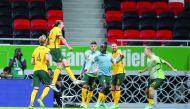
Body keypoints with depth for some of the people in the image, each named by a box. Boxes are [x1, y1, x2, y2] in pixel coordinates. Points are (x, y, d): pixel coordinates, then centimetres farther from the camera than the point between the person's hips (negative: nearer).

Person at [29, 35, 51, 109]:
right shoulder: (46, 49, -1)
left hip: (35, 70, 5)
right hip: (43, 69, -5)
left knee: (35, 88, 1)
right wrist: (48, 64, 0)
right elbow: (47, 58, -19)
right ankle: (41, 99, -12)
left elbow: (32, 62, 15)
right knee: (47, 86, 9)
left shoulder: (36, 49, 16)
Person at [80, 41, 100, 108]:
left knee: (91, 90, 3)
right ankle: (83, 102, -12)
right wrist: (83, 71, 21)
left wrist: (97, 69, -21)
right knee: (84, 86, -16)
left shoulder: (98, 54, -4)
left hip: (94, 74, -1)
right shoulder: (87, 53, 5)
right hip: (87, 72, 1)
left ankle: (86, 104, 12)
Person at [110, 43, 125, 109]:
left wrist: (116, 59, -50)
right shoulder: (111, 54, 12)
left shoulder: (118, 51, -7)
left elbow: (119, 55, -29)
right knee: (113, 88, 8)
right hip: (114, 73, 7)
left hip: (120, 72, -7)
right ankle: (115, 103, 18)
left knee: (117, 88, -9)